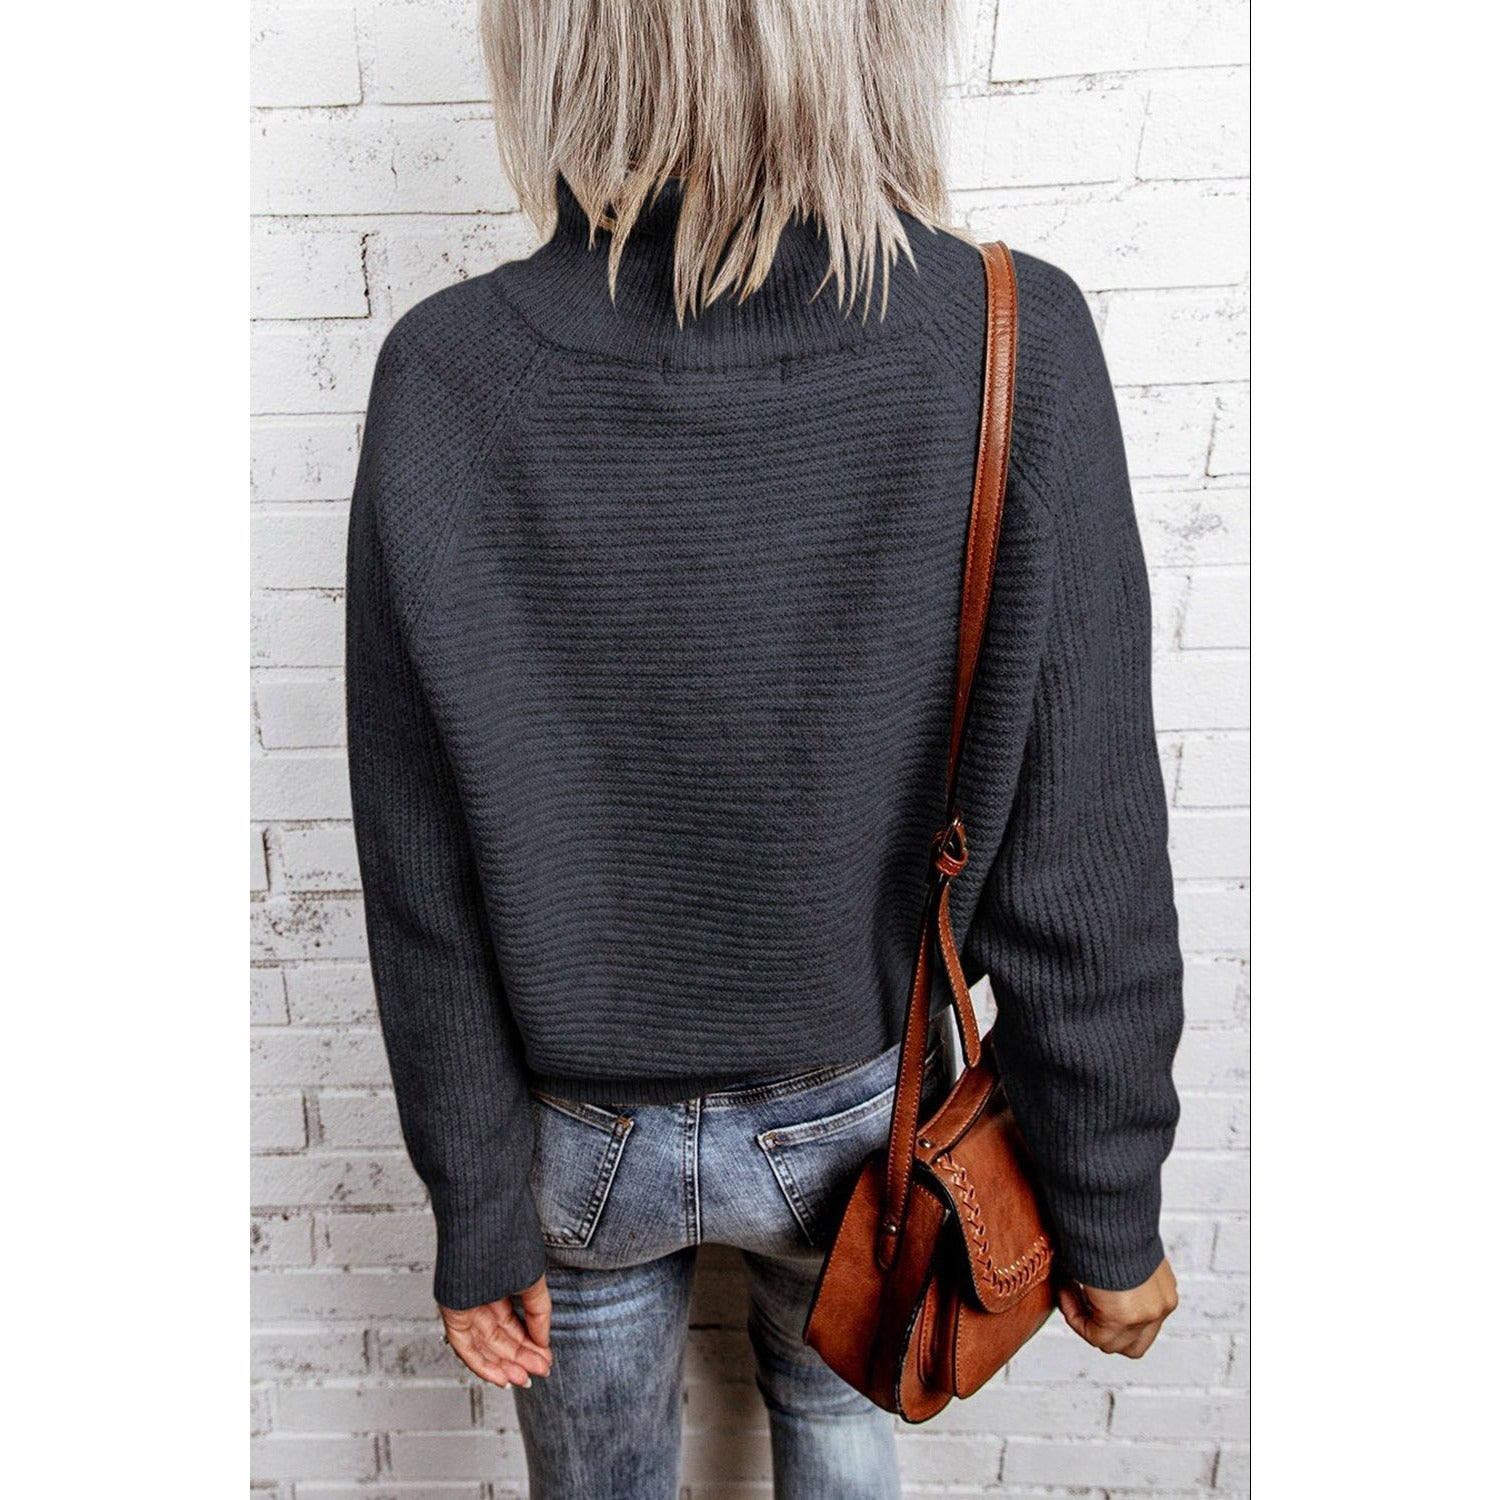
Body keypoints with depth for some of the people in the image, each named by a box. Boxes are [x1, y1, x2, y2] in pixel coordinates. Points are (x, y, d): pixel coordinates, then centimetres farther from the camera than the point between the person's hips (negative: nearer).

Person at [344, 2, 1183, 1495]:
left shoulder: (444, 381, -23)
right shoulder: (1013, 351, -25)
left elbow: (428, 899, -16)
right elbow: (1078, 885, -20)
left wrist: (478, 1223, 0)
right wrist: (1110, 1221, -2)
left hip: (581, 1136, 1)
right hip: (849, 1115, 0)